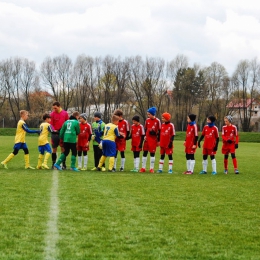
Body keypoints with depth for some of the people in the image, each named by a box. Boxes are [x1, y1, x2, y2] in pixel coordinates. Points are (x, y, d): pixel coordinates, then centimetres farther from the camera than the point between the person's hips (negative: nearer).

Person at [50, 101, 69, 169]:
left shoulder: (65, 113, 2)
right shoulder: (52, 114, -1)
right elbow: (51, 124, -2)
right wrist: (53, 130, -19)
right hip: (55, 133, 0)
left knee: (63, 148, 3)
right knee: (54, 149, 5)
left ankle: (63, 164, 10)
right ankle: (53, 163, 13)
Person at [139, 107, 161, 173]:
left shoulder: (157, 121, -5)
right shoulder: (147, 120, 6)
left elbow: (159, 131, -2)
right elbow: (145, 129, 13)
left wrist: (158, 140, -2)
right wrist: (145, 136, -4)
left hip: (153, 139, -4)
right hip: (147, 138, 4)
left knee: (152, 153, 1)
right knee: (145, 152, 5)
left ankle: (152, 168, 9)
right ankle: (143, 168, 12)